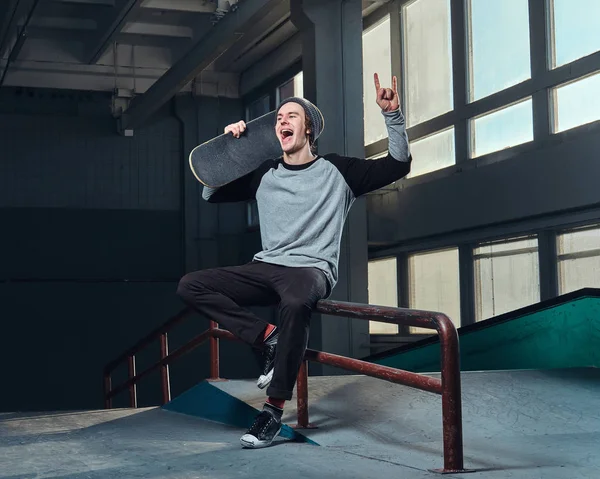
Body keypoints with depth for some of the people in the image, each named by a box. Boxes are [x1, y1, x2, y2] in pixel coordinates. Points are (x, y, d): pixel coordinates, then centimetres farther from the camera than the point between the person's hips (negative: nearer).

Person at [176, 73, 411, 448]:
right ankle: (270, 338, -16)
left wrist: (392, 115, -11)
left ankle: (273, 411, -33)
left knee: (296, 302, -42)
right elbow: (210, 194, 19)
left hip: (313, 269, -5)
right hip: (266, 268, 5)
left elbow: (399, 165, 1)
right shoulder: (264, 175, 16)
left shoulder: (337, 171, 6)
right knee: (190, 286, -13)